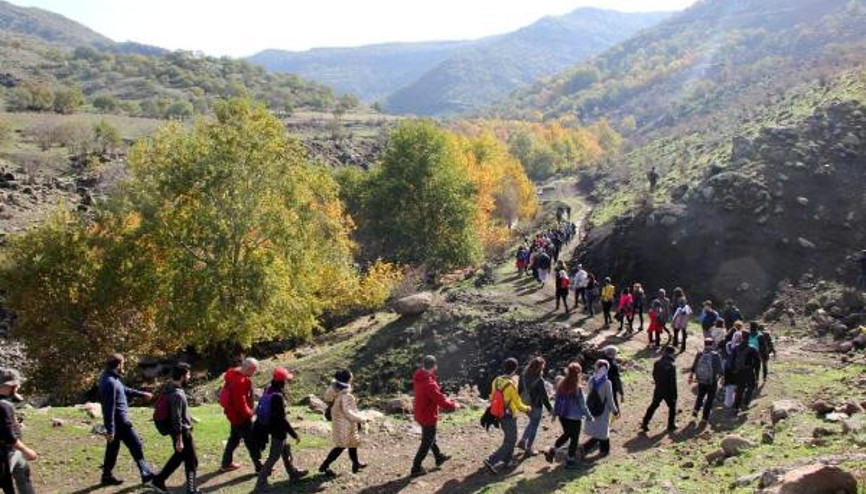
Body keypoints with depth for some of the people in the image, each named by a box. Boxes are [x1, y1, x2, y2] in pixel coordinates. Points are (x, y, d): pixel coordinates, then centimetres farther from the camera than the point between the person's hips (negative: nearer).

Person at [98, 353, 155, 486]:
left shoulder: (108, 377, 6)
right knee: (136, 446, 1)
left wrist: (141, 394, 30)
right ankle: (146, 474, 10)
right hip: (120, 421, -10)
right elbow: (109, 408, -25)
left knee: (112, 448, 17)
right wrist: (110, 430, -23)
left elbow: (124, 390, 23)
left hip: (116, 420, 10)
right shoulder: (110, 382, -25)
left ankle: (107, 476, 25)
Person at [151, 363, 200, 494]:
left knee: (178, 457, 24)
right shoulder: (177, 395, -28)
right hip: (182, 431, -9)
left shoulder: (171, 387, 3)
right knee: (192, 461, 5)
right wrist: (179, 440, -22)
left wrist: (188, 418, 25)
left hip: (181, 430, 9)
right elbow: (176, 419, -26)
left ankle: (158, 480, 30)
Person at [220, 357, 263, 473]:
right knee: (252, 441, 0)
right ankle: (259, 467, 8)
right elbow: (240, 402, -28)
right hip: (240, 416, -10)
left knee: (234, 438, 23)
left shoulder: (234, 374, 4)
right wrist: (248, 413, -14)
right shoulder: (240, 382, -28)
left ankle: (226, 463, 34)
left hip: (233, 413, 10)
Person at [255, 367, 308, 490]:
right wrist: (294, 434, -20)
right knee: (274, 456, 4)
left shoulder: (269, 389, -4)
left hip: (272, 427, 9)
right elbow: (282, 419, -27)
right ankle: (261, 482, 11)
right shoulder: (278, 397, -30)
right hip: (278, 430, -9)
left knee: (286, 450, 25)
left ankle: (293, 472, 41)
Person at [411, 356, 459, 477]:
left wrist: (446, 399, 5)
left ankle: (439, 458, 46)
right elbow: (441, 401, -25)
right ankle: (416, 468, 13)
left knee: (431, 438, 26)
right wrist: (454, 405, -9)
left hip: (421, 414, 9)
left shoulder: (419, 378, -4)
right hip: (428, 417, -9)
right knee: (426, 444, 6)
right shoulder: (429, 384, -32)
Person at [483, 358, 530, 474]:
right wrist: (527, 408, 6)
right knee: (509, 442, 1)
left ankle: (507, 460, 32)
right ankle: (491, 461, -9)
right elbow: (518, 404, -14)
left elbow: (492, 398, 7)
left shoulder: (496, 381, -3)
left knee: (510, 438, 25)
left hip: (499, 415, 8)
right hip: (509, 417, -8)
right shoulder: (512, 385, -23)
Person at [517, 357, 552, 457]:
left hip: (526, 405, 6)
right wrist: (550, 408, -6)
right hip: (536, 406, -6)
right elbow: (544, 396, -18)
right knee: (534, 426, 12)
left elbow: (519, 390, 4)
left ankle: (522, 441, 27)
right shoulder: (539, 380, -25)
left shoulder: (523, 376, -7)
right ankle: (528, 449, 21)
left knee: (532, 423, 28)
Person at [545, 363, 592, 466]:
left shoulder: (561, 384, -5)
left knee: (566, 434, 25)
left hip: (562, 415, 6)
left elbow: (557, 400, 4)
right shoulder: (577, 388, -22)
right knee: (574, 438, 15)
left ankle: (552, 450, 14)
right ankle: (570, 458, 24)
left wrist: (555, 413, 16)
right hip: (574, 417, -6)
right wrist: (588, 416, 1)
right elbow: (582, 405, -14)